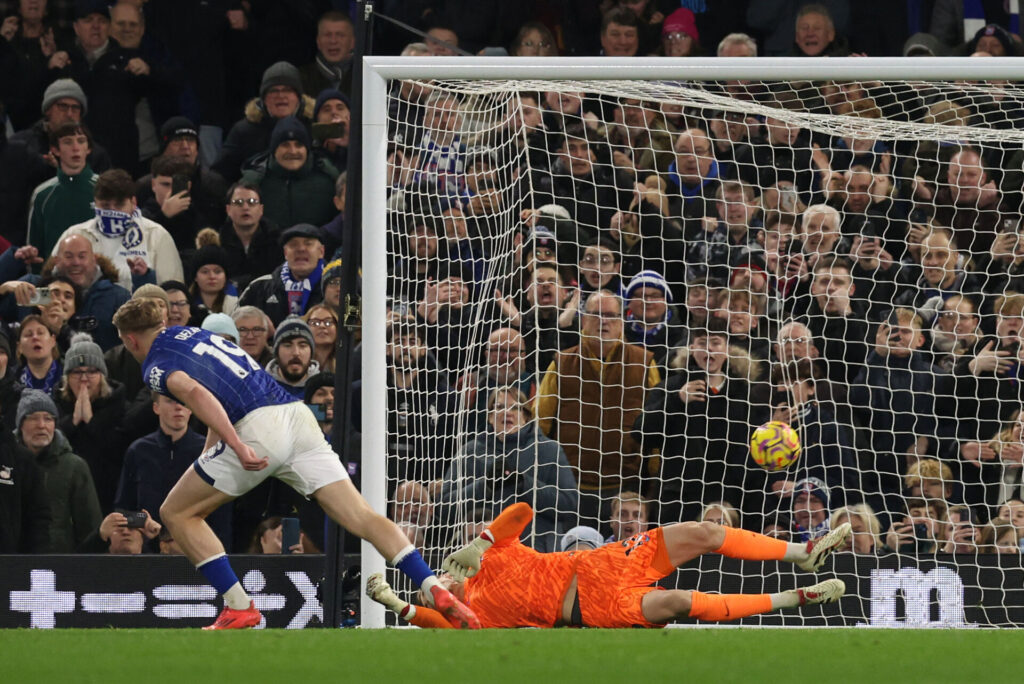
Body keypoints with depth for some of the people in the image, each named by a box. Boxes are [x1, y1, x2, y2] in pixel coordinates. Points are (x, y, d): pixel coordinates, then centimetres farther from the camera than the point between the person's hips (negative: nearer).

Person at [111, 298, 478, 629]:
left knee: (177, 512, 11)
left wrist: (237, 447, -26)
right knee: (361, 517, -1)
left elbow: (194, 392, -16)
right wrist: (207, 461, 45)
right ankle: (436, 591, -18)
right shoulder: (195, 334, 30)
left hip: (258, 425, -7)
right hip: (297, 415, 7)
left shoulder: (156, 366, 6)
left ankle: (239, 608, 5)